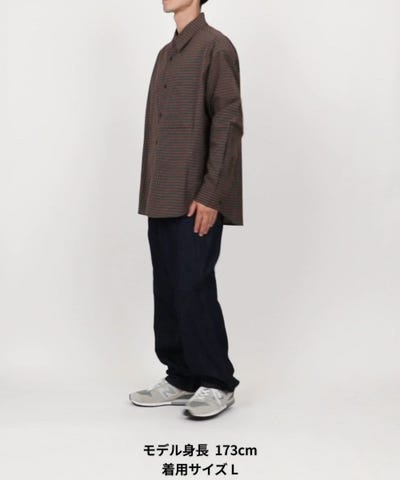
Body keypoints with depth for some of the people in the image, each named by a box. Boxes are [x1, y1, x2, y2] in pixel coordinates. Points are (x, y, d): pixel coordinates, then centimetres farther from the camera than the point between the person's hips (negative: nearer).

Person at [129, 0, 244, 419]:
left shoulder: (215, 47, -7)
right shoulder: (167, 53, 19)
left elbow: (228, 122, -13)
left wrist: (210, 194, -18)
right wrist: (150, 196, 15)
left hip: (196, 201, -8)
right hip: (162, 200, 8)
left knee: (193, 290, -6)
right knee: (168, 291, 9)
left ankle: (217, 384, 7)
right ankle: (181, 379, 19)